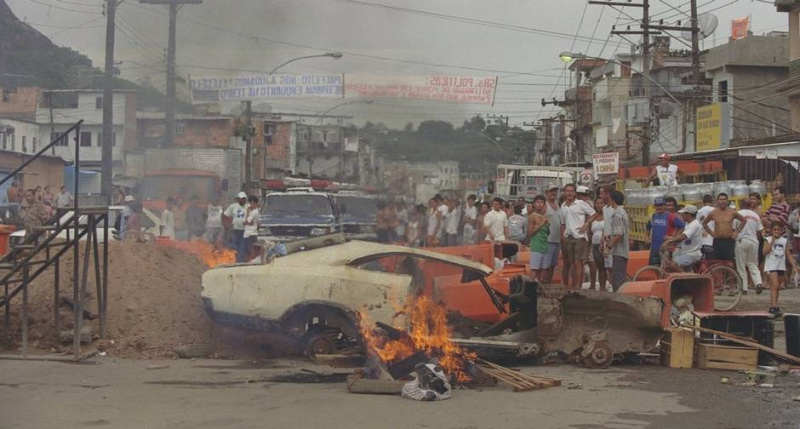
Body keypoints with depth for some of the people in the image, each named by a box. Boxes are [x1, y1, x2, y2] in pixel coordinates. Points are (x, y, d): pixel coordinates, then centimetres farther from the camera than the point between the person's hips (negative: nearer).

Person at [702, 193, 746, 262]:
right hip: (717, 241, 2)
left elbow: (744, 221, 11)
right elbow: (704, 223, 19)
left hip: (729, 241, -2)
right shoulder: (713, 213, 4)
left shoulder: (732, 212, 0)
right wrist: (710, 232, 7)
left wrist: (737, 232, 4)